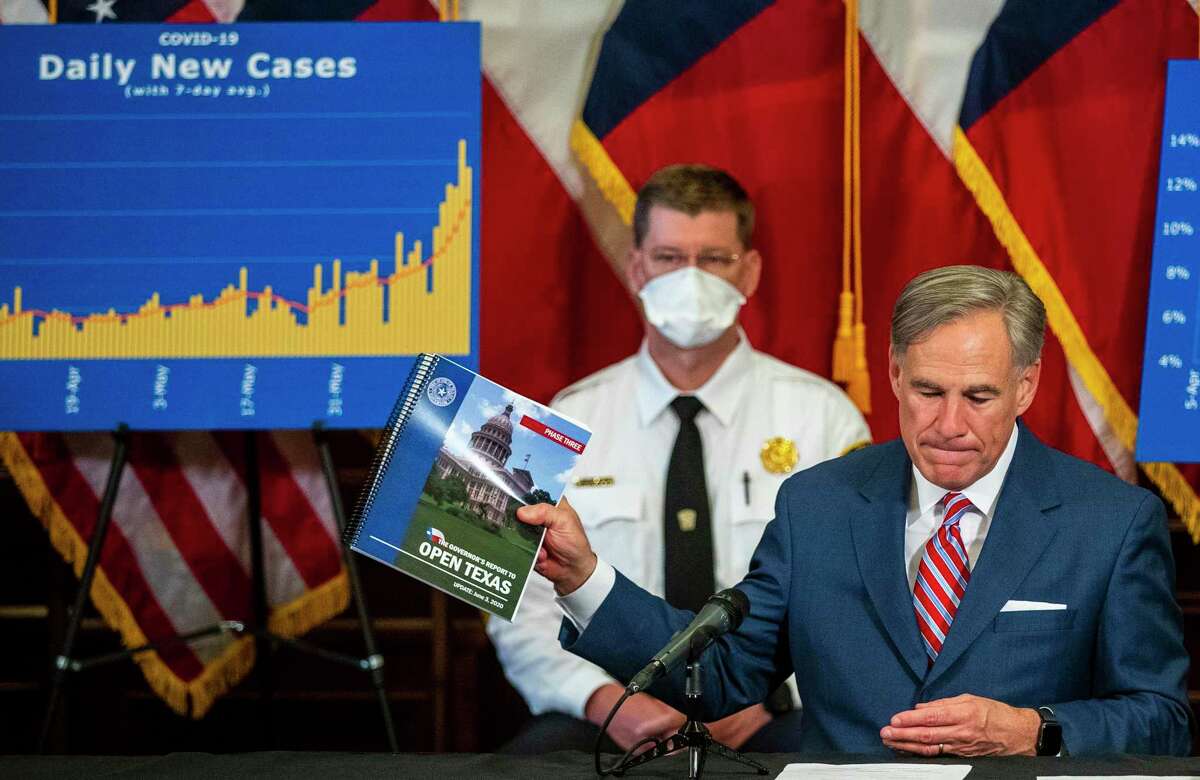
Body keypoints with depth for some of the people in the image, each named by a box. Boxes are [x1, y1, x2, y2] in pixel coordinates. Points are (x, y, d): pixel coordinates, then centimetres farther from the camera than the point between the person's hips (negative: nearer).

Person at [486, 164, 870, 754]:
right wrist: (604, 699, -14)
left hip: (771, 715, -1)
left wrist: (766, 690, -14)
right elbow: (525, 611, 5)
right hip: (615, 718, 1)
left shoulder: (822, 416, 6)